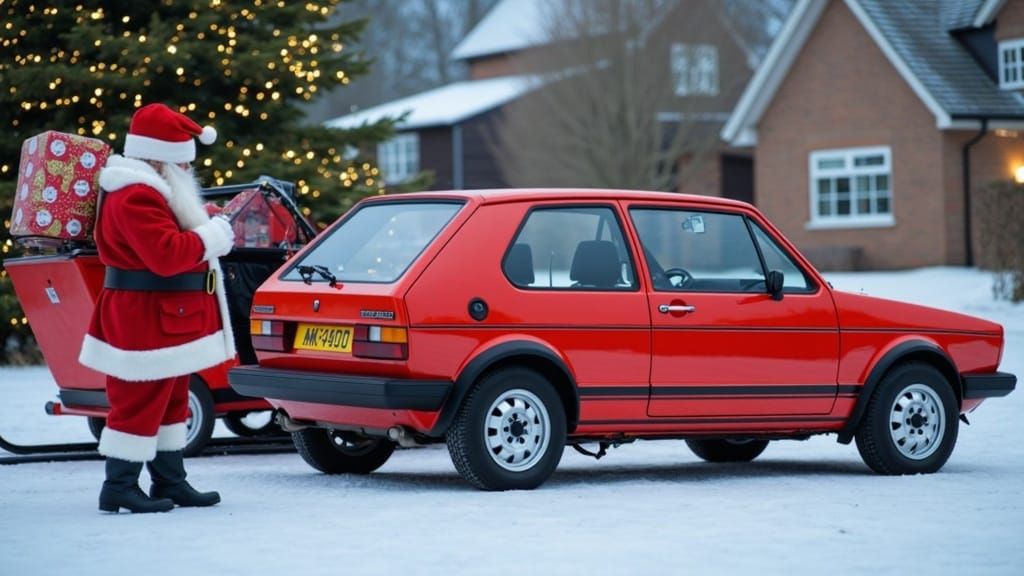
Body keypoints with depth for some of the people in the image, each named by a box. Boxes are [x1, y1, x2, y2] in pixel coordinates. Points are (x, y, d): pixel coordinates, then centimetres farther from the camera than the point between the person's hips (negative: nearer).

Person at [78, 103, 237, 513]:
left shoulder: (152, 190, 16)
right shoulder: (137, 196, -20)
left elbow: (171, 243, 21)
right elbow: (166, 254, -29)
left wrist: (210, 233, 3)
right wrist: (211, 238, -16)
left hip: (168, 320, 11)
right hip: (147, 318, -11)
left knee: (171, 399, 16)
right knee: (140, 402, -7)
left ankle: (170, 481, 23)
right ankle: (120, 487, -2)